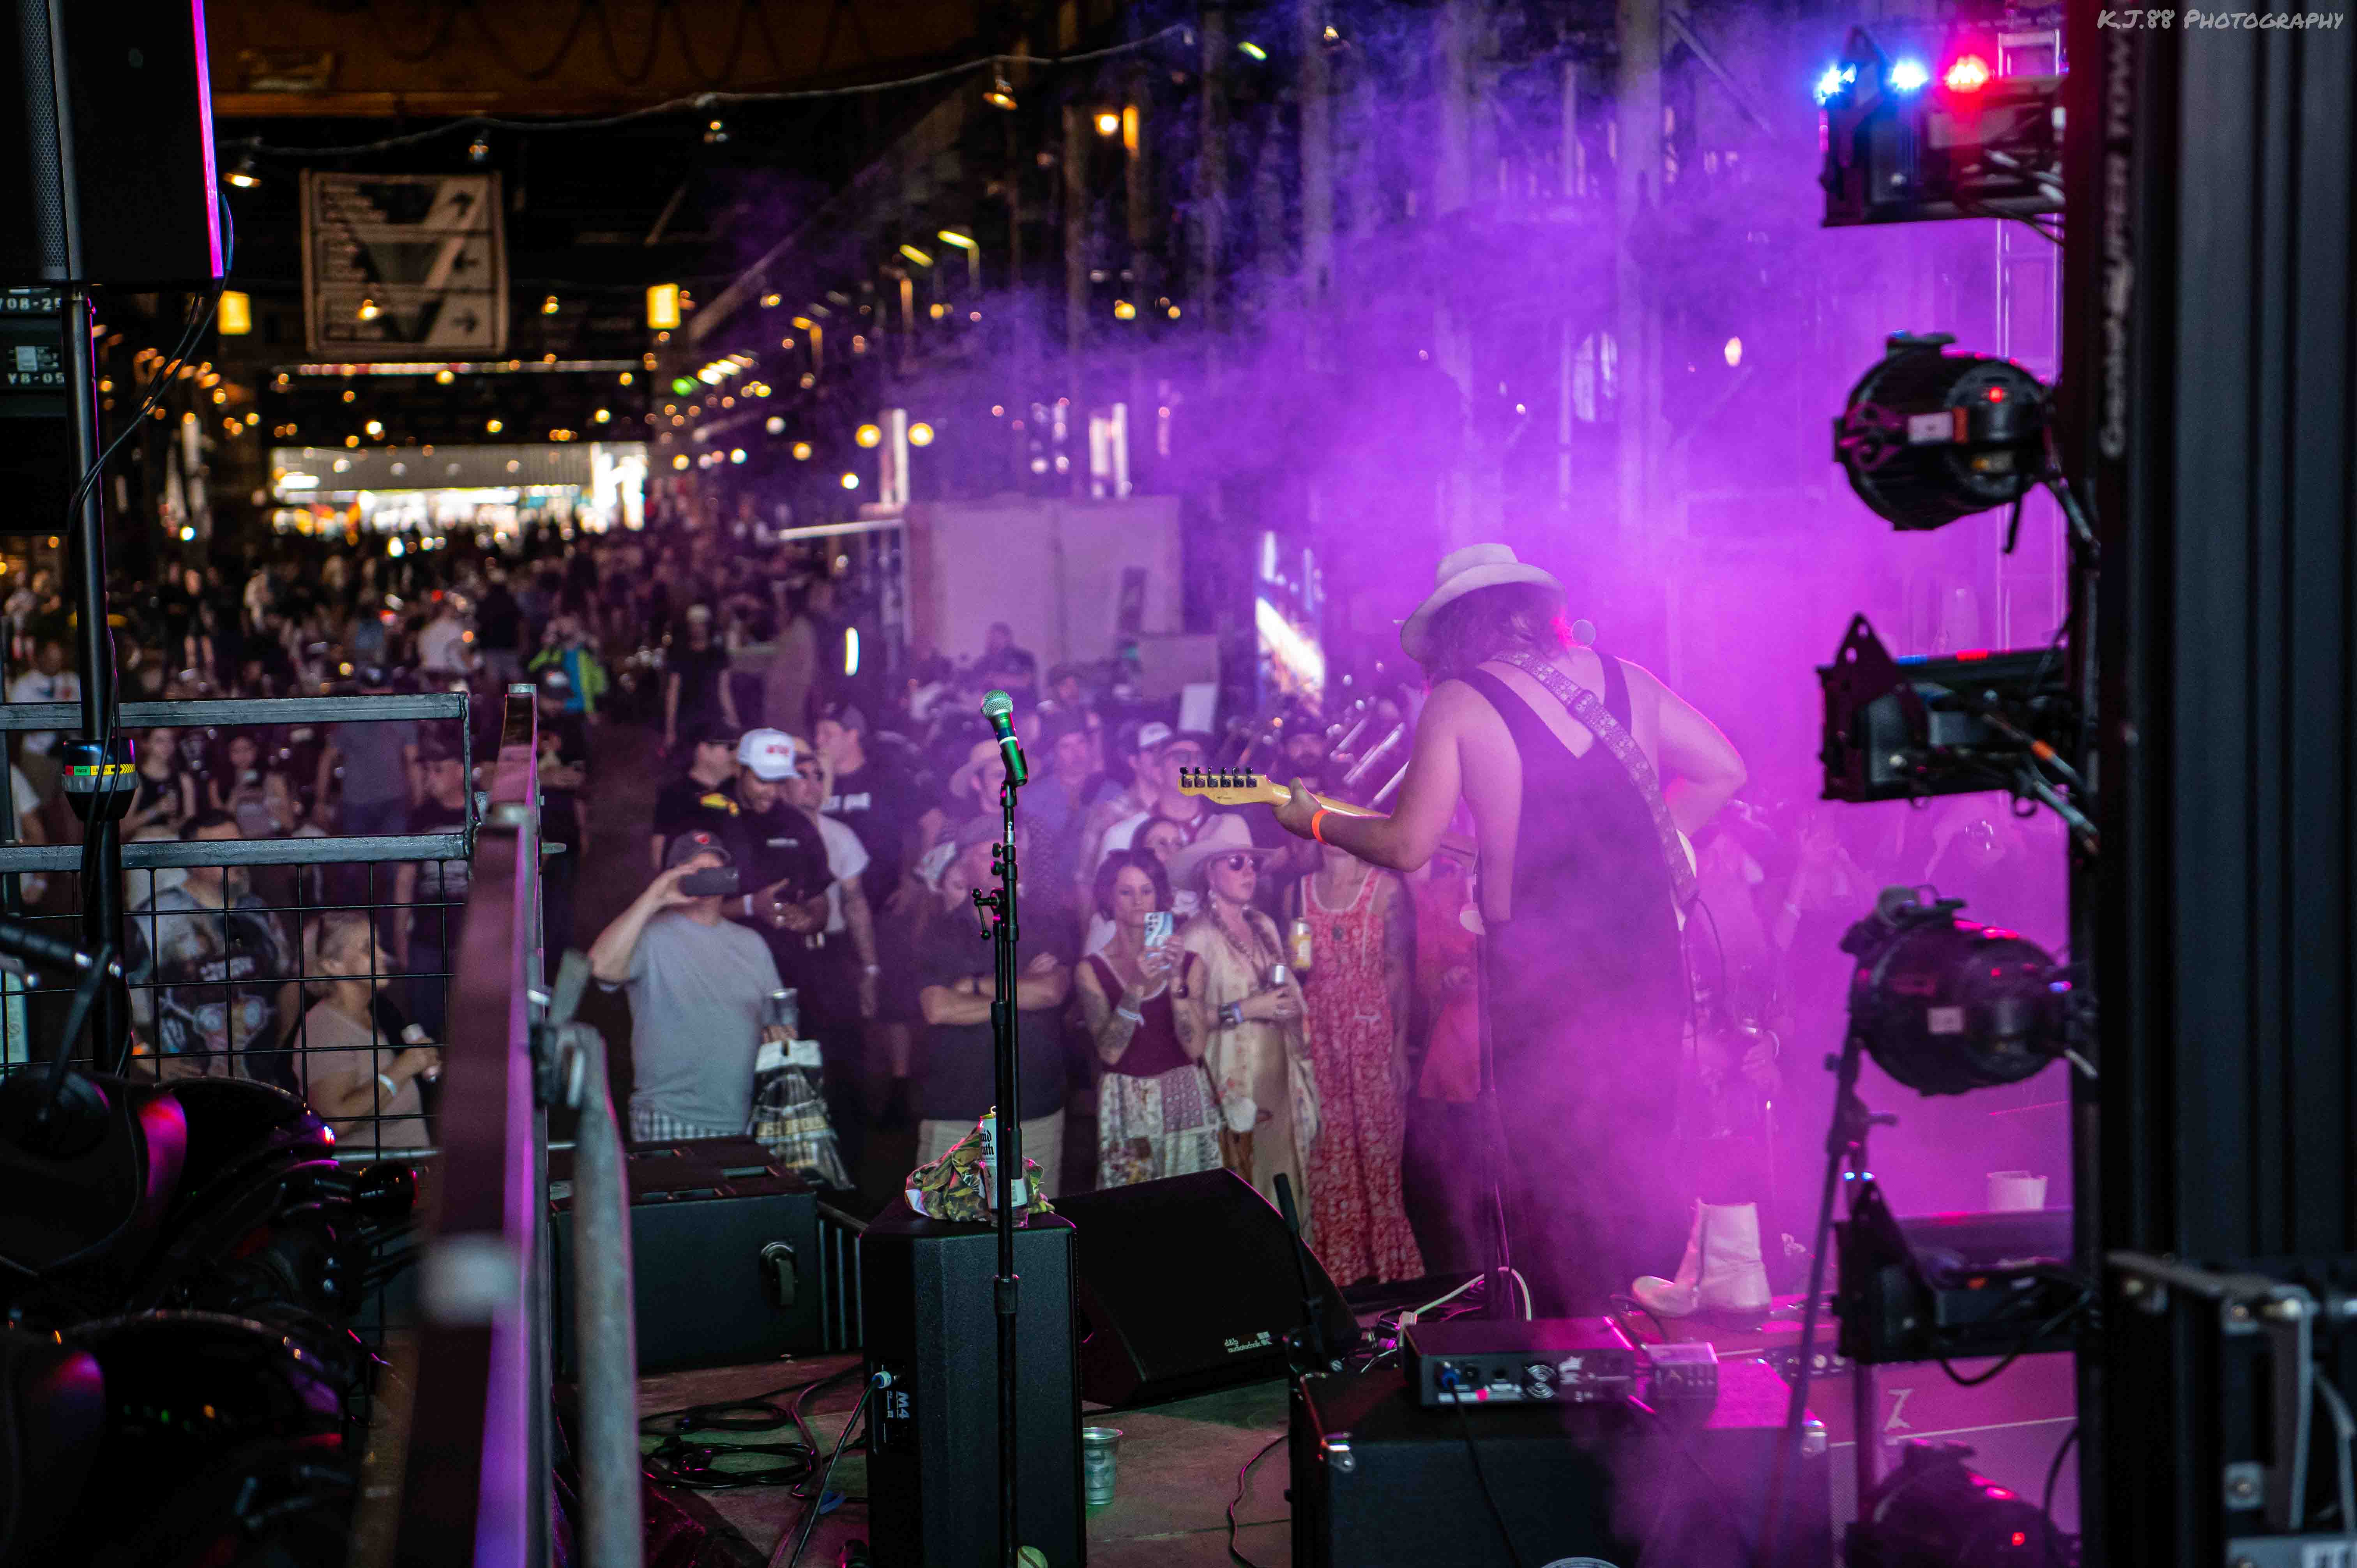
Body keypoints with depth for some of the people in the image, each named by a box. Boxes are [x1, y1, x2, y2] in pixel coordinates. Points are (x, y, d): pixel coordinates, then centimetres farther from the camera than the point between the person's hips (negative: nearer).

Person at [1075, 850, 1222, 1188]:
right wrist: (1136, 985, -20)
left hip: (1185, 1099, 1)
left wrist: (1175, 978, -15)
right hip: (1125, 1106, -1)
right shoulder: (1091, 970, 1)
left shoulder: (1186, 962, 5)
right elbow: (1109, 1052, -10)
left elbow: (1194, 1047, -5)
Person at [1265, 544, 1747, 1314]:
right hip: (1647, 952, 5)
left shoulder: (1457, 701, -4)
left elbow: (1407, 846, -7)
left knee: (1553, 1182, 6)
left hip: (1542, 968, -5)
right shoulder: (1619, 676, 10)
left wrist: (1315, 821, 9)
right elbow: (1723, 771, 13)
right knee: (1637, 1160, 18)